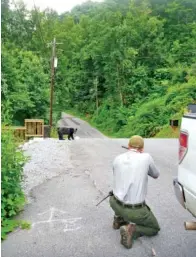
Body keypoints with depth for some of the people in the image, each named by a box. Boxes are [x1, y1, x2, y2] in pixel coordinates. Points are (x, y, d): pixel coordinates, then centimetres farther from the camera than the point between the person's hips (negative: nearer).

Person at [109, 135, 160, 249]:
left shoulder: (117, 159, -1)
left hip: (115, 204, 4)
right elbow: (156, 175, 9)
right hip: (136, 211, -4)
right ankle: (131, 230, -4)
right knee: (155, 229, 22)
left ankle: (119, 218, 25)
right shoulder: (146, 157, -11)